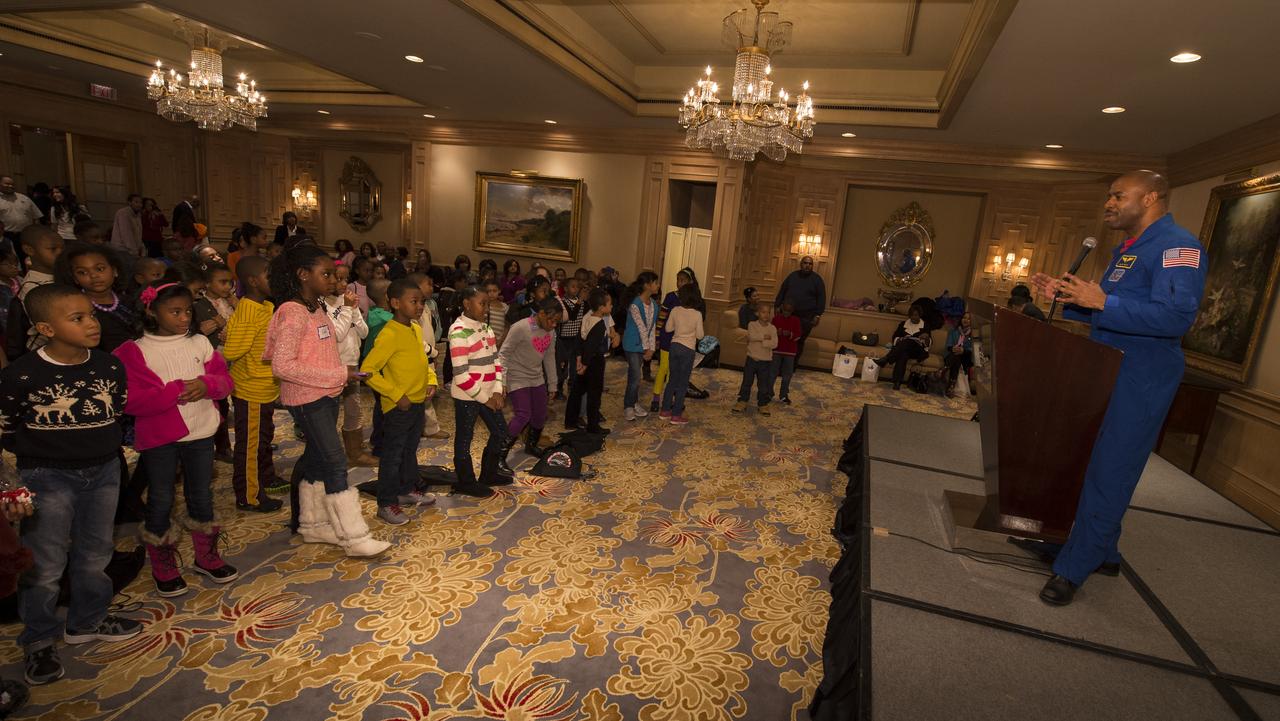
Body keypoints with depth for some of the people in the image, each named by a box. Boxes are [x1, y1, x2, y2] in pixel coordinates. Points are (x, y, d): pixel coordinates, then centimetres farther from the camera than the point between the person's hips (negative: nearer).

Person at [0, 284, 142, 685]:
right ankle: (38, 642, 26)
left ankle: (87, 621, 37)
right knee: (45, 566, 7)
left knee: (95, 555, 17)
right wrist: (42, 451, -7)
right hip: (48, 478, -4)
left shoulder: (109, 366, -4)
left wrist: (102, 445, 6)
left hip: (104, 471, 4)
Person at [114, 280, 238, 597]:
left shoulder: (200, 343, 3)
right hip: (158, 438, -3)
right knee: (161, 501, 9)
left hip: (200, 432, 3)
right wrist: (177, 390, -22)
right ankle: (163, 569, 27)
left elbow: (225, 380, 2)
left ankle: (207, 557, 32)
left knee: (202, 496, 15)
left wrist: (206, 384, -18)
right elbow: (132, 401, -16)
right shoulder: (135, 351, -8)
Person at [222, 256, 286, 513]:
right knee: (250, 443, 4)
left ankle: (266, 476, 44)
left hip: (266, 389, 9)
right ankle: (248, 497, 17)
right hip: (251, 390, -9)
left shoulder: (266, 306, 5)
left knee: (264, 436, 25)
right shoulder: (246, 314, -24)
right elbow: (231, 351, -25)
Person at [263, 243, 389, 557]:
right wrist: (335, 375, -21)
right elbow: (282, 365, -23)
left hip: (327, 395, 9)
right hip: (307, 399, -9)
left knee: (316, 460, 17)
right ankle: (355, 538, 0)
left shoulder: (317, 308, 10)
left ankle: (312, 524, 32)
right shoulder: (292, 313, -17)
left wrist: (341, 374, 2)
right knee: (336, 464, -7)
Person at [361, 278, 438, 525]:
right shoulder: (389, 334, -20)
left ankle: (408, 490, 38)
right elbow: (367, 370, -22)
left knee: (410, 451, 22)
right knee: (392, 455, 4)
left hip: (418, 403, 8)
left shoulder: (416, 329, 5)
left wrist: (431, 381, 3)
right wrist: (396, 395, -21)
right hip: (398, 406, -8)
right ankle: (386, 504, 16)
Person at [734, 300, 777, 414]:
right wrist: (764, 337, -20)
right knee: (746, 382, 8)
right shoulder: (752, 324, -3)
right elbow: (751, 336, -23)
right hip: (751, 358, 0)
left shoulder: (772, 328, -2)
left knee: (763, 384, 8)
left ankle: (763, 404, 20)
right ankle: (742, 402, 19)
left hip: (765, 361, 1)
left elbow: (774, 344, -15)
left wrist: (761, 342, -20)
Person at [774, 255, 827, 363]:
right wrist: (777, 306, 8)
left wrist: (818, 315, -8)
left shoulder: (817, 279, 3)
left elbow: (821, 298, 1)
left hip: (806, 317, -2)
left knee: (799, 341, -1)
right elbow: (782, 291, 15)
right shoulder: (792, 275, 11)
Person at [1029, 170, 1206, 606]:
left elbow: (1177, 315, -27)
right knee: (1097, 467, 17)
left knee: (1108, 476, -4)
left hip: (1140, 384, -10)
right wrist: (1063, 296, 9)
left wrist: (1104, 302, -32)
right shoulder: (1126, 251, 17)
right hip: (1107, 375, 10)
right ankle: (1103, 554, 33)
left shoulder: (1177, 246, -14)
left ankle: (1073, 570, 5)